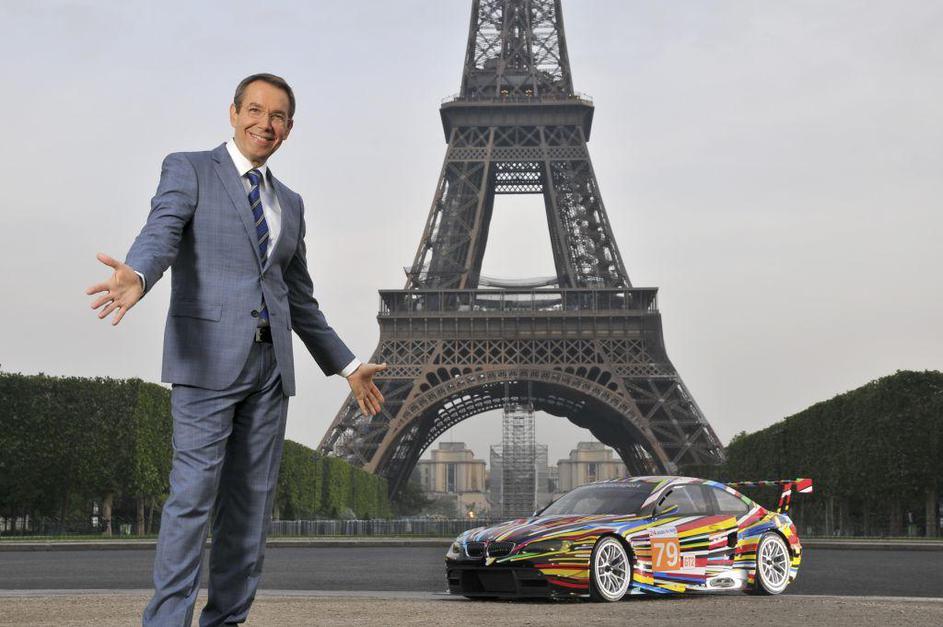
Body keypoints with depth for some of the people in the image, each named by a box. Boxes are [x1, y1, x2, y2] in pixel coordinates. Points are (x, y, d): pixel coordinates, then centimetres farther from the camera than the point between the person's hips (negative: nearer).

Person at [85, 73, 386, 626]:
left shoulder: (289, 203, 20)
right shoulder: (189, 170, 3)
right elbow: (160, 235, -16)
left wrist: (347, 366, 25)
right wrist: (136, 278, -39)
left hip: (271, 363, 6)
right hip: (209, 355, -6)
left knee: (253, 499, 3)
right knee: (194, 492, -12)